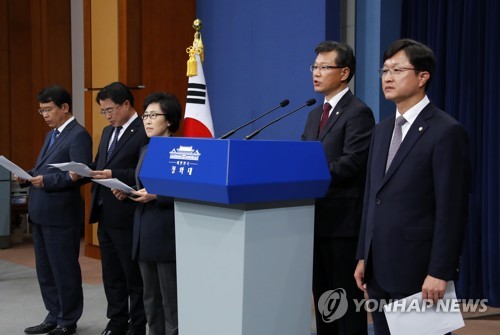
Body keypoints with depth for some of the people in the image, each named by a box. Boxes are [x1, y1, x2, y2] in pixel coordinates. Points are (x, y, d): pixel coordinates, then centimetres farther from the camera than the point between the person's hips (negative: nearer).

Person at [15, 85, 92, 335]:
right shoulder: (52, 134, 18)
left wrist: (46, 181, -26)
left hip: (61, 214, -9)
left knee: (64, 270, 2)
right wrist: (27, 176, 2)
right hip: (40, 213, 9)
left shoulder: (79, 135, -11)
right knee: (45, 270, 16)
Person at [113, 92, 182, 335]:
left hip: (167, 236, -8)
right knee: (151, 299, 15)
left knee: (172, 301, 1)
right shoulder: (145, 150, 15)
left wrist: (155, 196, -23)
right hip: (144, 234, 8)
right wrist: (127, 193, 2)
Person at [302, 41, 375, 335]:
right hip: (317, 218, 8)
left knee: (347, 297, 1)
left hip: (343, 220, -8)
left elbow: (350, 164, -20)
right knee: (322, 297, 15)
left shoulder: (358, 113, -10)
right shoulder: (315, 115, 17)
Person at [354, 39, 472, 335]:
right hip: (380, 268, 7)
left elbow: (452, 210, -14)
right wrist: (363, 257, 13)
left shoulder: (447, 131, -10)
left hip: (418, 270, -7)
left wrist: (440, 273, -17)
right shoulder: (383, 130, 14)